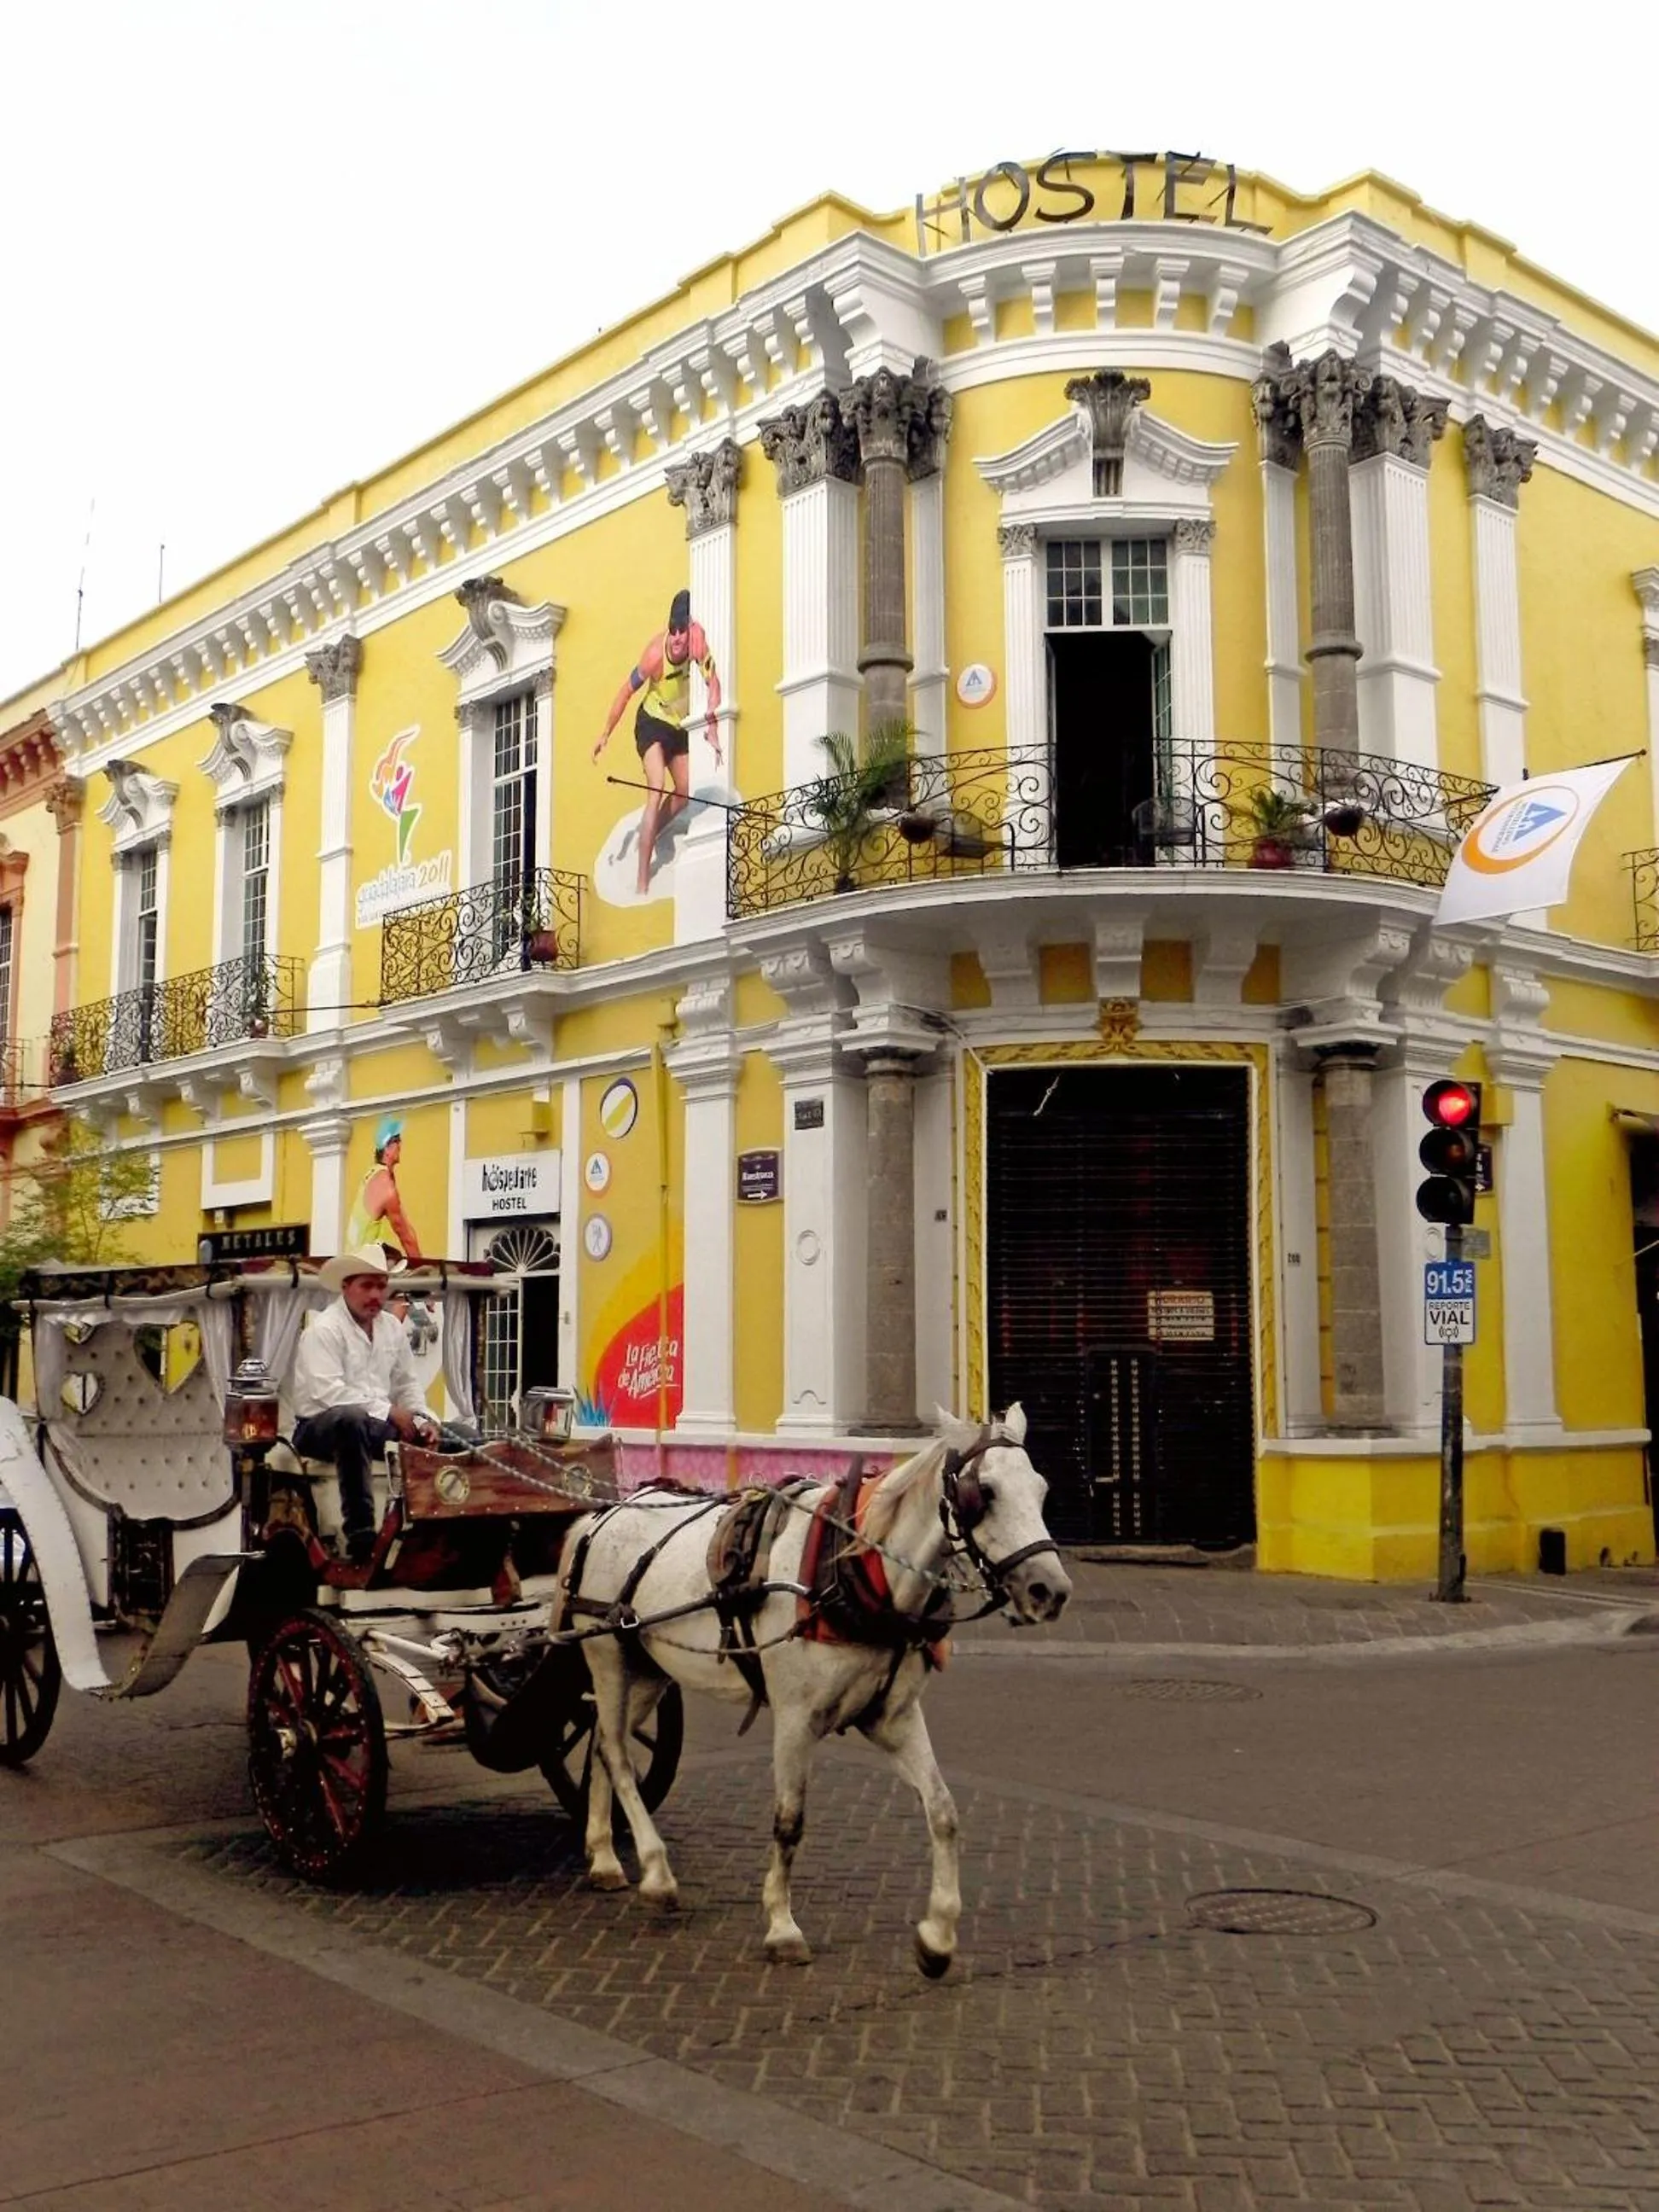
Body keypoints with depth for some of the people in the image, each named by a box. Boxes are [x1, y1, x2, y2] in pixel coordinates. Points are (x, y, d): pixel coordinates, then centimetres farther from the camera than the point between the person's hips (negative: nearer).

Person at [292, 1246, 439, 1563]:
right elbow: (328, 1394, -24)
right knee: (352, 1418, -40)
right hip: (320, 1427, -7)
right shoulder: (325, 1329, -13)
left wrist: (423, 1420, -5)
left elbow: (406, 1384, 15)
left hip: (374, 1426, 7)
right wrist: (388, 1411, -22)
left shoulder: (393, 1328, 11)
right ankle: (360, 1532, -41)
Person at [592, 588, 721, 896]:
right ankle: (642, 882, -22)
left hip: (679, 726, 6)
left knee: (684, 793, 13)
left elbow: (713, 682, -21)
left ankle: (649, 838, 40)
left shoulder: (698, 641, -25)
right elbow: (627, 692, -22)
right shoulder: (656, 653, -32)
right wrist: (606, 734, -19)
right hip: (652, 722, -5)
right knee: (657, 791, -20)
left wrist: (712, 726, -31)